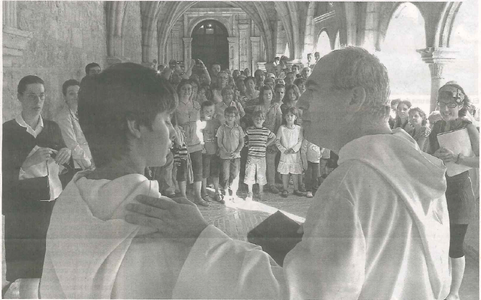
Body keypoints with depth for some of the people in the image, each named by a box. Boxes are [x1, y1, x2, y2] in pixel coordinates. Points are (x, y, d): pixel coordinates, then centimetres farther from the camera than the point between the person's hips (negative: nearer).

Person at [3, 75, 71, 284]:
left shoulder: (53, 128, 10)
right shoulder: (7, 131, -2)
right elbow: (4, 177, -4)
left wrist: (67, 155, -2)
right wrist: (27, 163, -19)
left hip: (56, 209, 4)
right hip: (22, 215, -3)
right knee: (22, 277, -2)